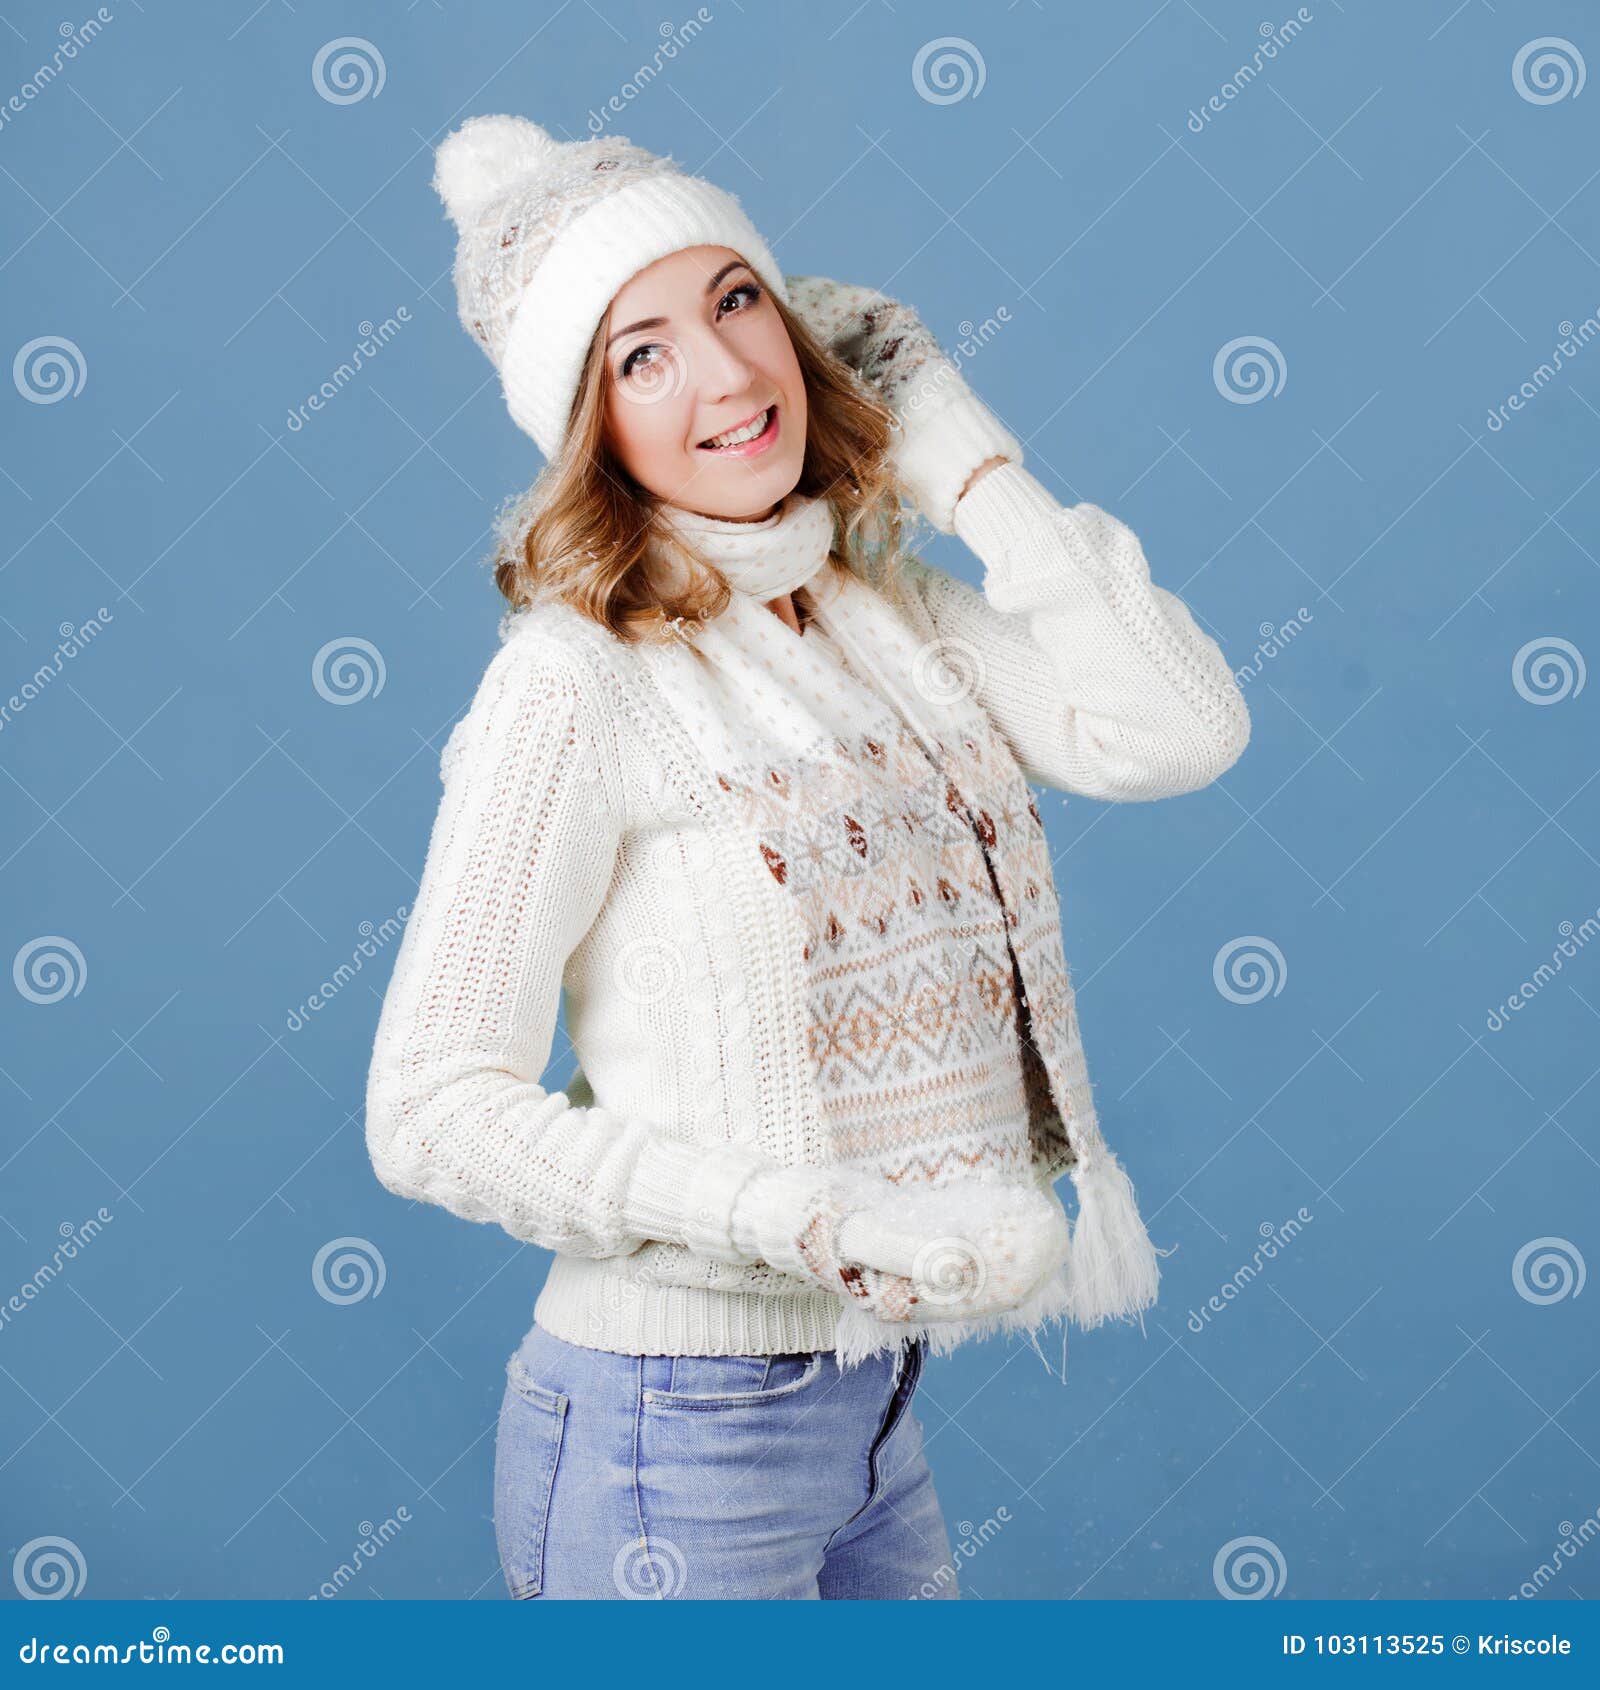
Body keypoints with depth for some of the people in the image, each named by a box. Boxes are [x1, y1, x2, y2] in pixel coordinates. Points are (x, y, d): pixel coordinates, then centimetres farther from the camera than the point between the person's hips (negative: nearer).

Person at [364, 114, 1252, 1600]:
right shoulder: (576, 680, -14)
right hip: (674, 1441, -6)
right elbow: (428, 1112, -16)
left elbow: (1178, 729, -11)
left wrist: (962, 451, -4)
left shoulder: (895, 614, 4)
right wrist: (805, 1218, -25)